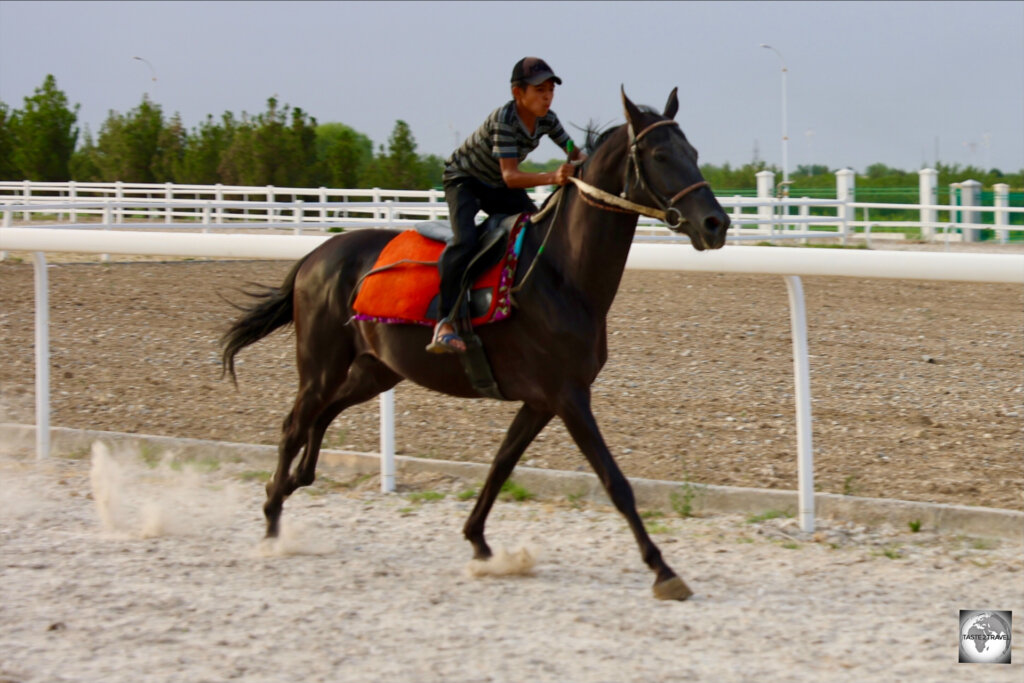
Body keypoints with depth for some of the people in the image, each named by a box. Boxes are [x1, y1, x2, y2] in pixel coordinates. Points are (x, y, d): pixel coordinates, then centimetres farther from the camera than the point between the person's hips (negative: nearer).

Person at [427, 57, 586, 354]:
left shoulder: (546, 119, -10)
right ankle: (445, 323, -33)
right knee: (465, 240, -30)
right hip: (463, 181, -8)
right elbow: (510, 176, -39)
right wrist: (551, 178, -52)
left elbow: (574, 152, -1)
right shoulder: (505, 120, -31)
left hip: (497, 189, 8)